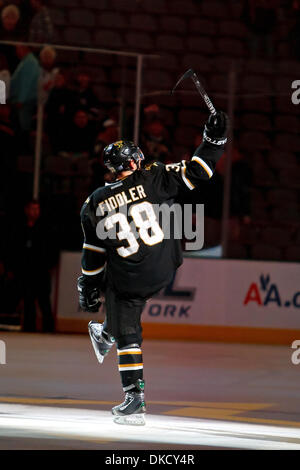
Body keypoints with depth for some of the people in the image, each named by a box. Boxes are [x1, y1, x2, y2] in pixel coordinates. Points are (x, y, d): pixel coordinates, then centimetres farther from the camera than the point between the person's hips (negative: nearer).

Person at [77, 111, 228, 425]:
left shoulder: (93, 206, -4)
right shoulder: (151, 180, -10)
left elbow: (93, 256, 2)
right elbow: (194, 173, -12)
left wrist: (89, 288, 14)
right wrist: (214, 139, -5)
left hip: (128, 279, -1)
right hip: (164, 271, 2)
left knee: (127, 336, 8)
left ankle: (135, 398, 1)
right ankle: (105, 334, 50)